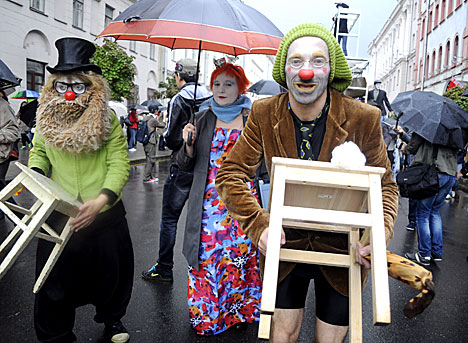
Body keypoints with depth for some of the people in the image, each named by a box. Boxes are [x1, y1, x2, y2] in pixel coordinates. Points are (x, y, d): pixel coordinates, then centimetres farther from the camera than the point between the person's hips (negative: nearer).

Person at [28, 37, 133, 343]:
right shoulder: (47, 119, 3)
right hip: (58, 213, 2)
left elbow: (119, 163, -12)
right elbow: (39, 152, 16)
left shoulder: (107, 121, -6)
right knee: (56, 277, 11)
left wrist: (101, 200, -25)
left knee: (109, 271, 14)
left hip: (105, 214, -1)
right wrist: (35, 173, -6)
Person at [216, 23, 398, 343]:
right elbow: (231, 174, -6)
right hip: (285, 244, 1)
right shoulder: (264, 114, -12)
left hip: (341, 252, 0)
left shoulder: (363, 119, -16)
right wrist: (259, 225, -19)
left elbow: (385, 185, -3)